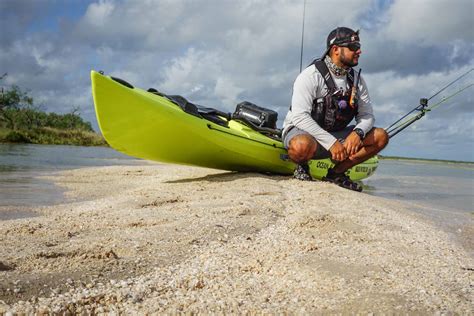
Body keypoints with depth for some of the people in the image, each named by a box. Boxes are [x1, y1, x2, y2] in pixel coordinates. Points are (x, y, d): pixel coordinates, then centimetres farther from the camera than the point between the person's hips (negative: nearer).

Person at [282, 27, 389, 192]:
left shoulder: (357, 80, 4)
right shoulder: (310, 76, -16)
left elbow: (367, 116, 4)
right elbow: (299, 117, -26)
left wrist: (357, 133, -21)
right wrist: (331, 142, -32)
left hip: (335, 134, 7)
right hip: (302, 131, -6)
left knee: (380, 136, -7)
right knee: (302, 145, -42)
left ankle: (336, 172, 1)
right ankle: (302, 166, -5)